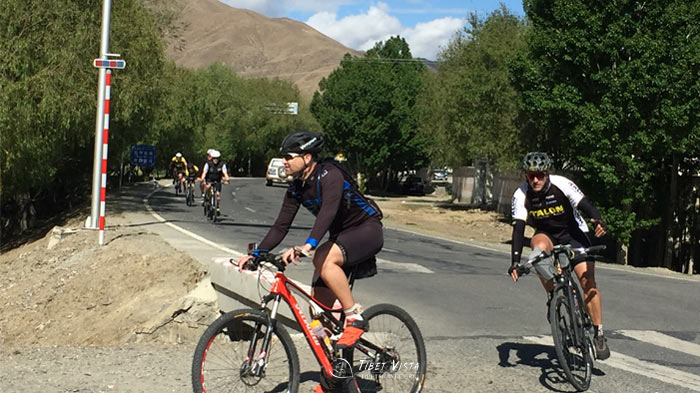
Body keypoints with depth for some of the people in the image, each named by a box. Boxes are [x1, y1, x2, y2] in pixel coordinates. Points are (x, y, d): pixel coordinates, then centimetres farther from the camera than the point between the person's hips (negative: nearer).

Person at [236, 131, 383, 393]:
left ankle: (355, 318, -21)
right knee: (318, 307, 0)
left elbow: (328, 211, -41)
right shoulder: (297, 189, 1)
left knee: (324, 260, -37)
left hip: (367, 229, -9)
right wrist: (255, 254, -11)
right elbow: (281, 226, 1)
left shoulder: (330, 174, -24)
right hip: (340, 237, 9)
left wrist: (308, 245, -56)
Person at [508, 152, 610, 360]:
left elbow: (584, 204, -34)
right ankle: (552, 296, -14)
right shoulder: (521, 195, -19)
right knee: (539, 247, -35)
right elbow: (518, 227, -24)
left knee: (587, 280, -16)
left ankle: (599, 334, -6)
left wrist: (597, 220, -56)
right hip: (546, 234, 1)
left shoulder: (562, 184, -24)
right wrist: (515, 261, -34)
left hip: (573, 233, -1)